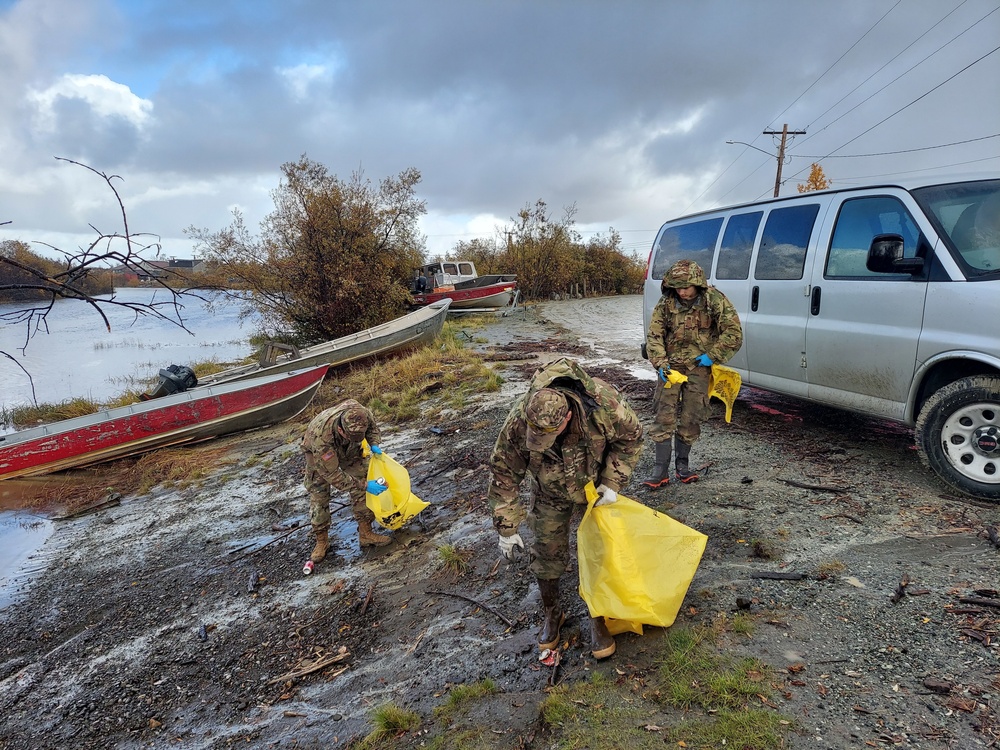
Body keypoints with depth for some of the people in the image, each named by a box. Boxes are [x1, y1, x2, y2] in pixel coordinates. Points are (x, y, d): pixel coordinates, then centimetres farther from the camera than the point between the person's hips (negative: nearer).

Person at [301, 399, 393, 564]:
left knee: (361, 491, -4)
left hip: (349, 451, 4)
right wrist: (364, 485, -39)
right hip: (318, 453, -3)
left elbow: (372, 424, -8)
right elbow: (332, 474, -37)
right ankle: (321, 541, 12)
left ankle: (366, 533, 7)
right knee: (318, 496, -5)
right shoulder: (320, 436, -47)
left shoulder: (361, 414, -37)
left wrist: (374, 443, -25)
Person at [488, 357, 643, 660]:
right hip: (550, 492, 1)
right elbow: (504, 474, -20)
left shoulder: (604, 404, -37)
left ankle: (598, 618, 27)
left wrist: (613, 483, -20)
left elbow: (631, 437, -15)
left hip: (595, 486, 0)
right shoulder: (518, 421, -35)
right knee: (547, 554, 7)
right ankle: (552, 613, 33)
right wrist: (506, 528, -15)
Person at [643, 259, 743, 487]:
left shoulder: (715, 300, -7)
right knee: (664, 416, -7)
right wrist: (660, 363, -13)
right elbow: (654, 336, 0)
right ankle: (660, 470, -2)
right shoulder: (666, 303, -3)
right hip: (671, 366, 1)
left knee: (691, 418, 4)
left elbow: (734, 333, -5)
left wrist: (712, 355, -12)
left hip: (699, 367, 0)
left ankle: (682, 464, 23)